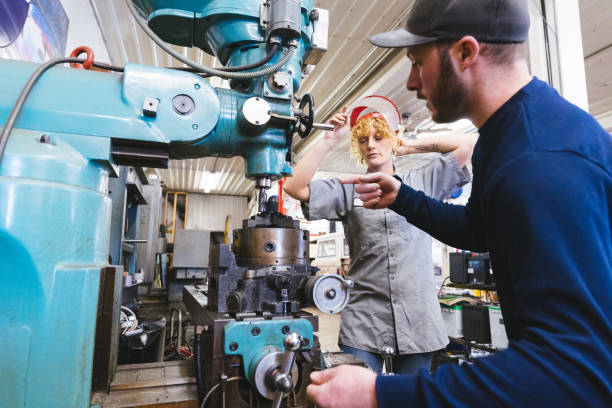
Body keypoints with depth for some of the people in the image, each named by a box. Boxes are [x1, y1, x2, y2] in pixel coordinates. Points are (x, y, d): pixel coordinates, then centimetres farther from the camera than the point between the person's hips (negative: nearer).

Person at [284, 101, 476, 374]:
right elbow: (295, 187, -4)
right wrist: (330, 140, -3)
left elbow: (468, 143, 8)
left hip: (417, 319, 1)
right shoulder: (347, 190, 7)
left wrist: (412, 146, 11)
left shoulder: (422, 182, 10)